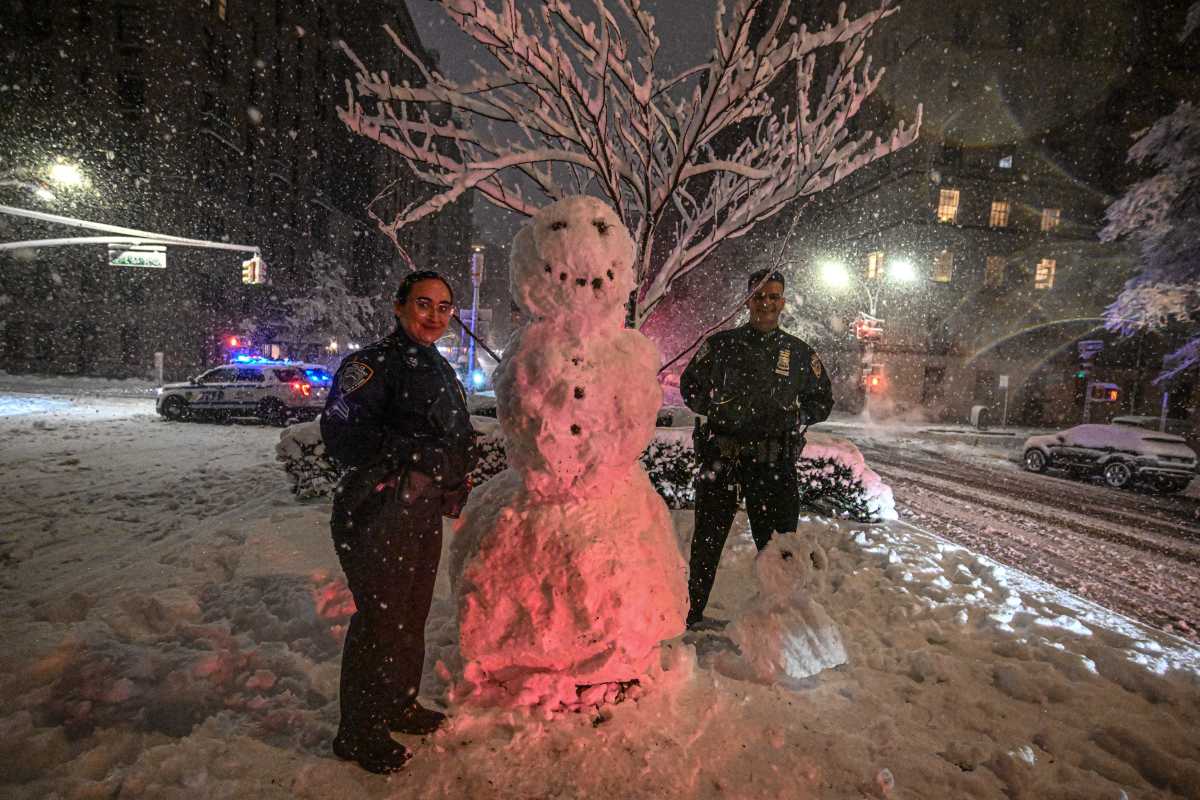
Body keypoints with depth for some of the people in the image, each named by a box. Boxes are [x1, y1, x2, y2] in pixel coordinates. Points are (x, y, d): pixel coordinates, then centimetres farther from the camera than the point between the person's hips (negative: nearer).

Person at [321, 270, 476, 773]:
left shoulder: (440, 369, 15)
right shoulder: (373, 363, -12)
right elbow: (340, 431, -22)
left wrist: (454, 487, 15)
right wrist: (414, 454, -25)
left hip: (424, 514, 9)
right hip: (380, 512, -8)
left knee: (413, 615, 19)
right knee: (381, 618, 0)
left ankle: (399, 705, 40)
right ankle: (358, 733, 20)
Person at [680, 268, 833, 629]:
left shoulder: (800, 353, 8)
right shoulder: (720, 345, 5)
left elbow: (823, 400, 16)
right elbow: (689, 386, 12)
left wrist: (793, 417, -3)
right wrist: (717, 408, -5)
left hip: (775, 461, 1)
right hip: (721, 454, -1)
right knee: (708, 540, 8)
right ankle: (692, 612, 23)